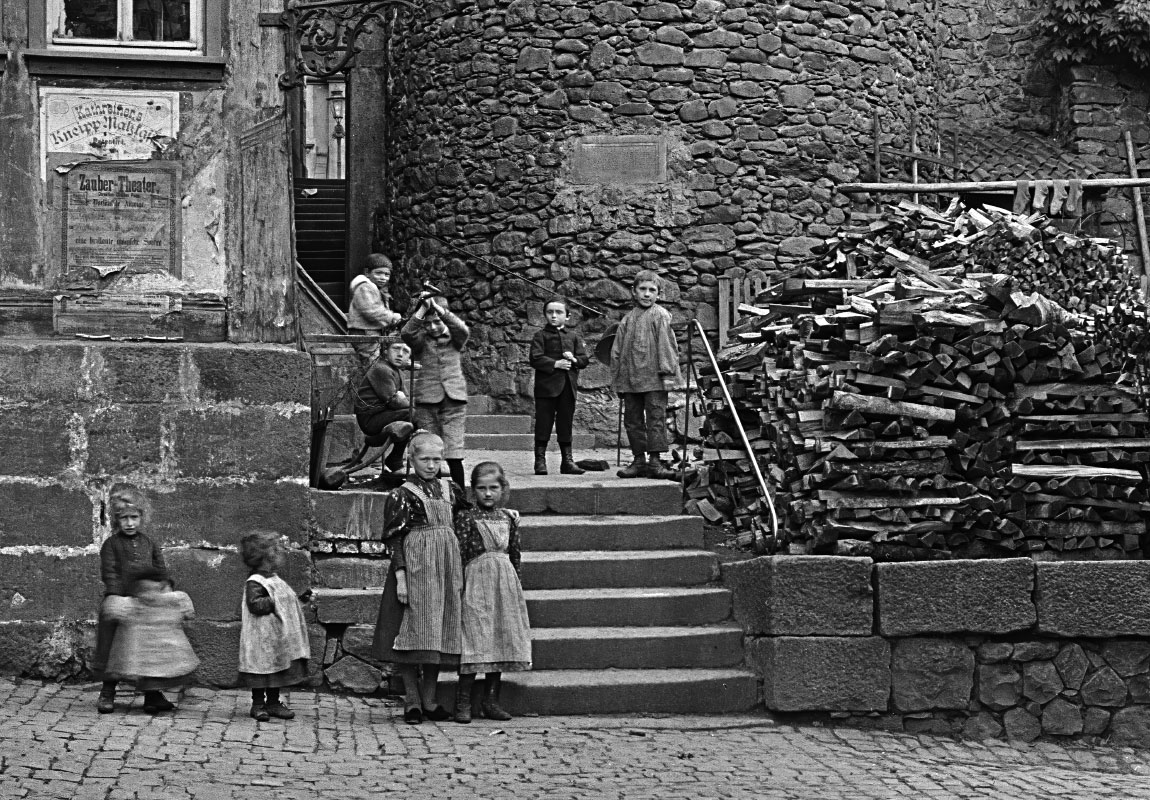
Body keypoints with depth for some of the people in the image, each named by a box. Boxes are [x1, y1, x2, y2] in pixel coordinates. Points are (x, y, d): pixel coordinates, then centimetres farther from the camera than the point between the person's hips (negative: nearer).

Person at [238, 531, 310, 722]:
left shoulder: (275, 580, 14)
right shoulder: (254, 583, -15)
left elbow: (288, 601, 26)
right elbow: (254, 604, -26)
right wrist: (274, 602, -25)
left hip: (279, 640, 9)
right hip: (262, 640, -9)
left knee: (277, 671, 12)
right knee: (261, 670, -1)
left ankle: (273, 702, 21)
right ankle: (258, 704, 8)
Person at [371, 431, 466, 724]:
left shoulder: (450, 490, 10)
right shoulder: (401, 495, -4)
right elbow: (395, 540, -7)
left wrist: (459, 574, 16)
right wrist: (400, 577, -14)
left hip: (446, 569, 5)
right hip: (414, 569, -5)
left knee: (439, 633, 6)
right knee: (413, 633, -5)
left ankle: (429, 699, 14)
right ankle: (411, 701, 2)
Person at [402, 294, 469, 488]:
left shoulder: (454, 339, 9)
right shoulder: (421, 340, 9)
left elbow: (462, 329, -13)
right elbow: (407, 333, -12)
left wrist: (438, 307, -16)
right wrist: (423, 308, -17)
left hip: (454, 399, -1)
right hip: (427, 399, 1)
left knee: (454, 452, -9)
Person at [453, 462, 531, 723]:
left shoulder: (508, 518, 10)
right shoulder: (466, 517, -2)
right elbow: (459, 555, -6)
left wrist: (515, 583, 14)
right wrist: (460, 585, -12)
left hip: (505, 582, 5)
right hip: (477, 581, -5)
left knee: (501, 640, 6)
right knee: (475, 640, -9)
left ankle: (491, 699, 14)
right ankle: (463, 702, -5)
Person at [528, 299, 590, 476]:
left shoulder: (573, 337, 15)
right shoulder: (541, 335, 2)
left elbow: (585, 359, 10)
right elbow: (535, 359, -9)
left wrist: (574, 360, -10)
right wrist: (555, 364, -18)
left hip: (568, 386, 4)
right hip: (547, 385, -4)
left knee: (565, 423, 8)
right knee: (543, 423, -3)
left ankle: (567, 461, 12)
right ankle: (540, 460, 1)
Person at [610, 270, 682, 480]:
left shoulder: (660, 315, 0)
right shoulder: (628, 319, 13)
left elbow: (666, 345, -5)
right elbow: (617, 350, 15)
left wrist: (667, 373, -11)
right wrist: (617, 378, 11)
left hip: (653, 378, -5)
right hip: (630, 380, 5)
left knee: (656, 418, -6)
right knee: (632, 420, 8)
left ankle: (655, 461, -5)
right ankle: (639, 460, 15)